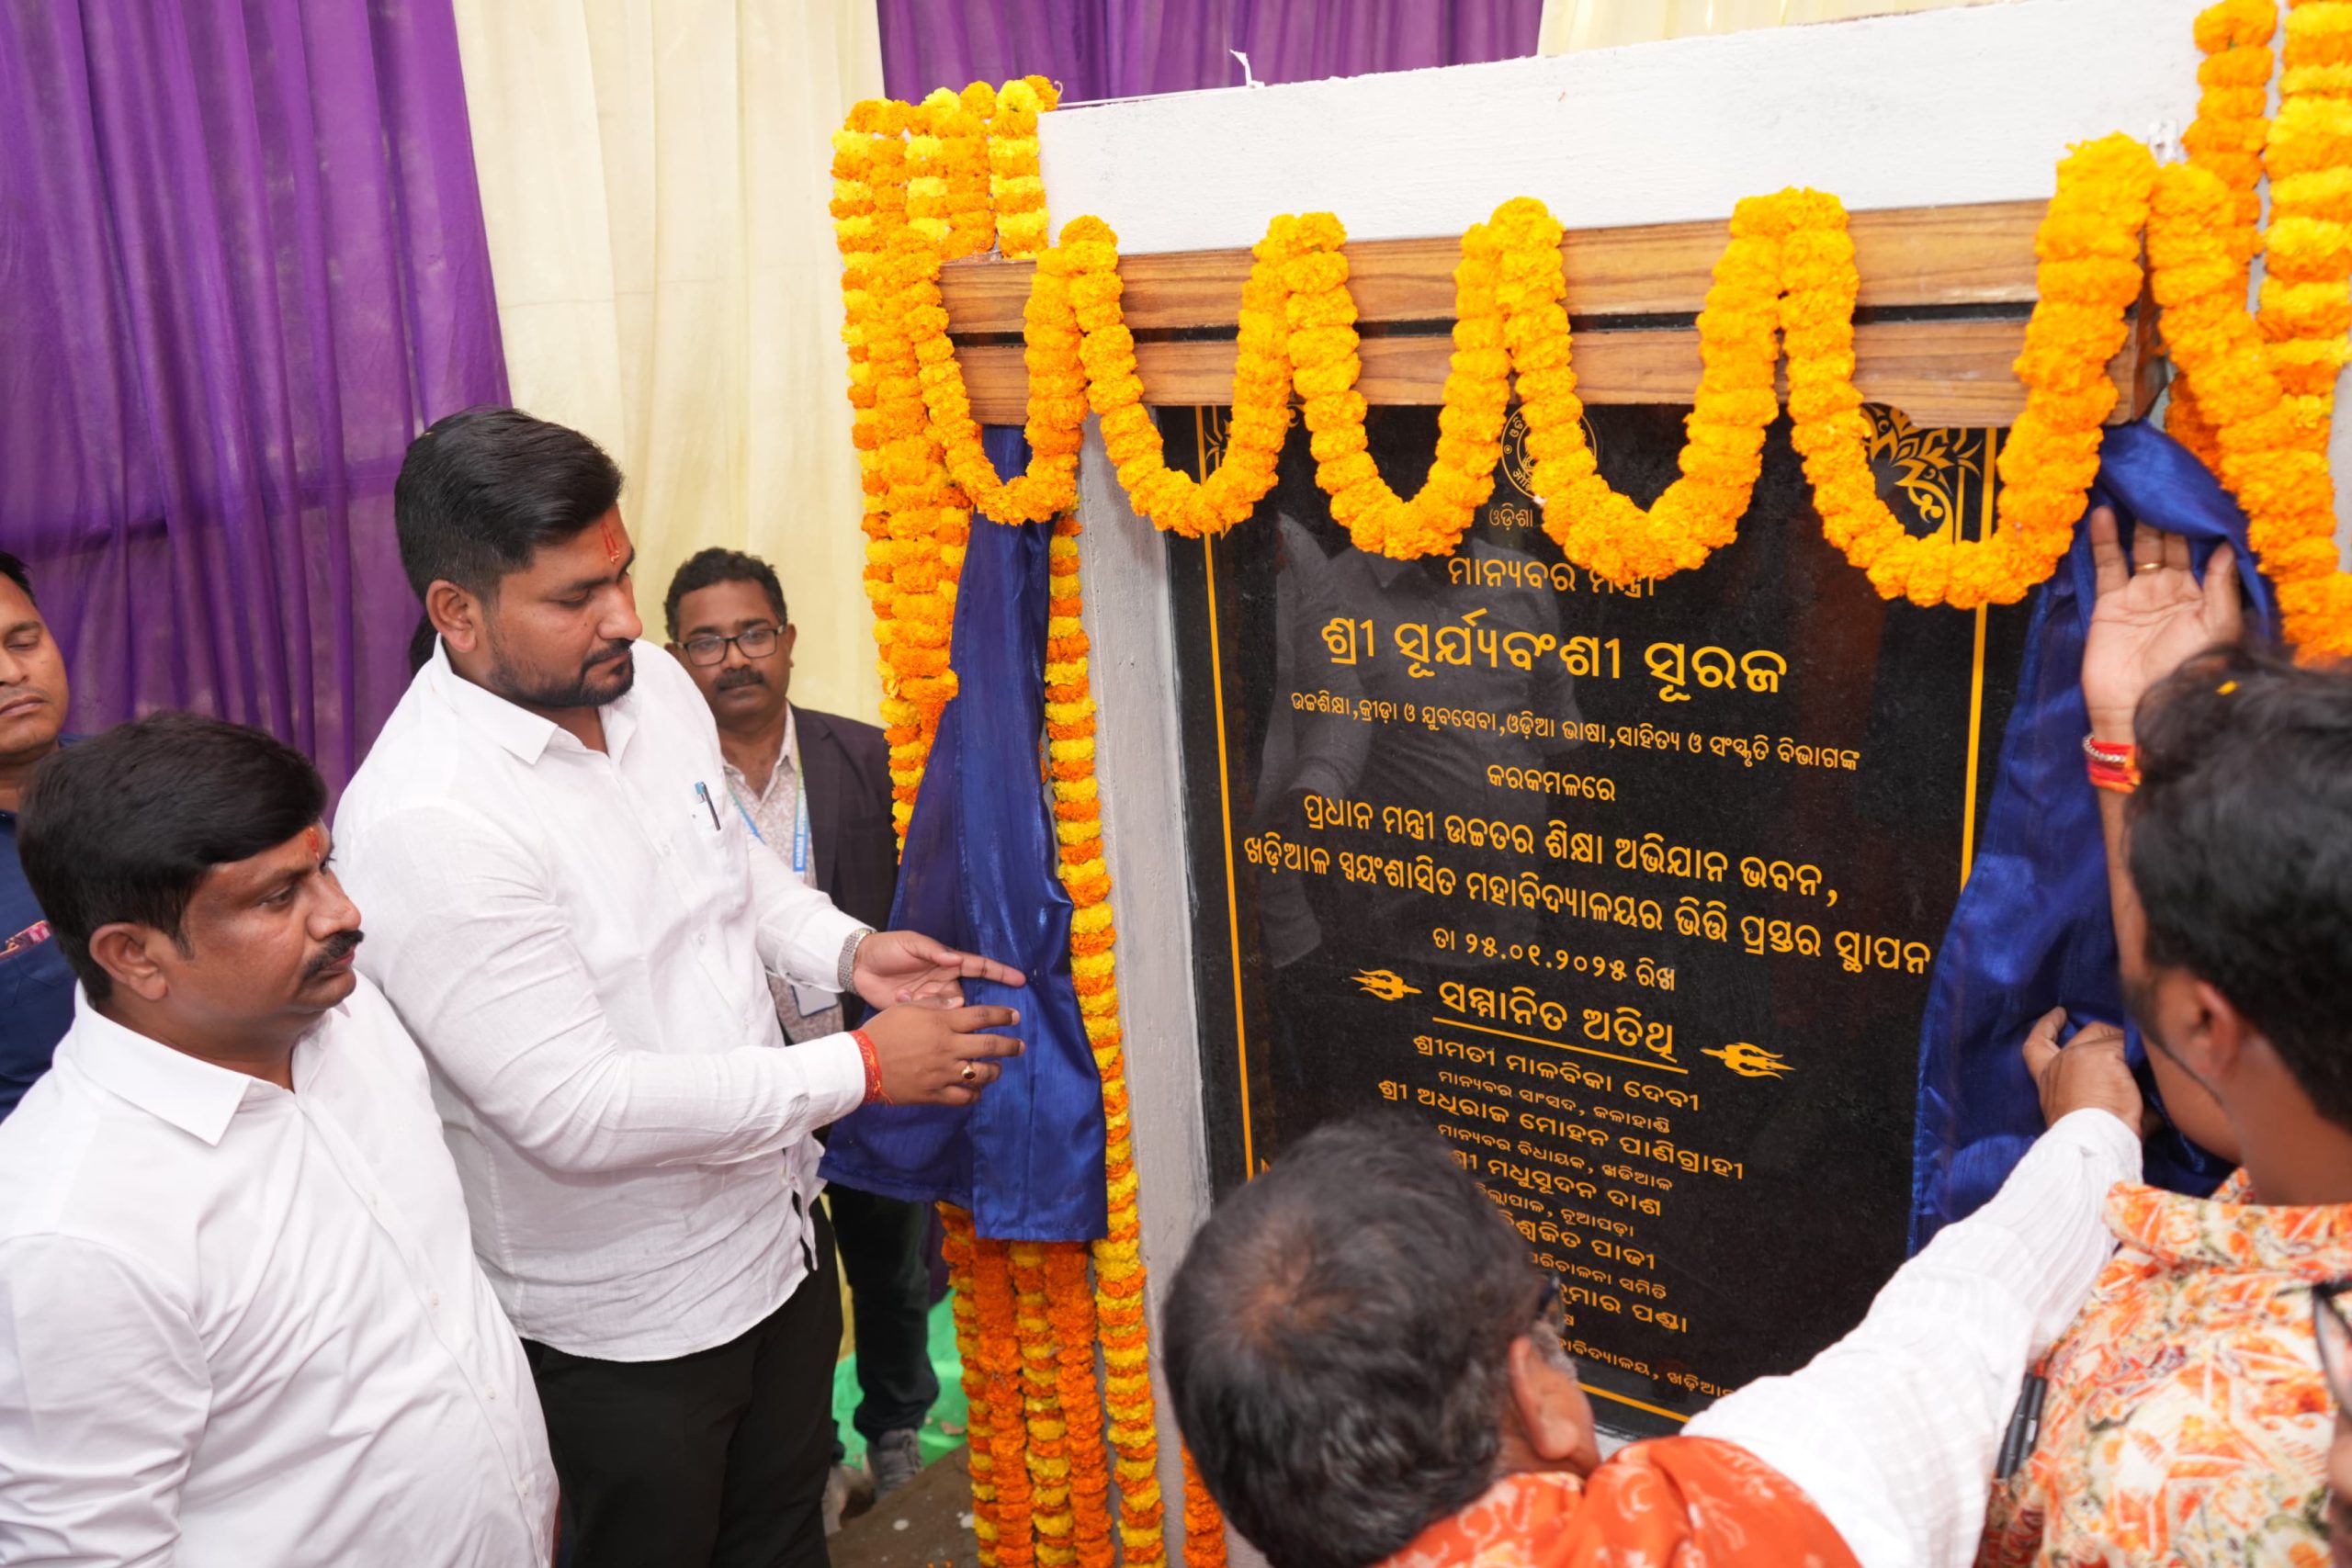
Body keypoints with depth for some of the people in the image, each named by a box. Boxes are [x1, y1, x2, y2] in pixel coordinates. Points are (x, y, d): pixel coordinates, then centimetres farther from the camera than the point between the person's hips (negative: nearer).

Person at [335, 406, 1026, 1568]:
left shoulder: (654, 684, -5)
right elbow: (575, 1108, -31)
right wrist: (862, 1068, -27)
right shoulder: (418, 824, -29)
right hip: (627, 1318, -7)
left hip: (779, 1229, 7)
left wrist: (845, 951, -5)